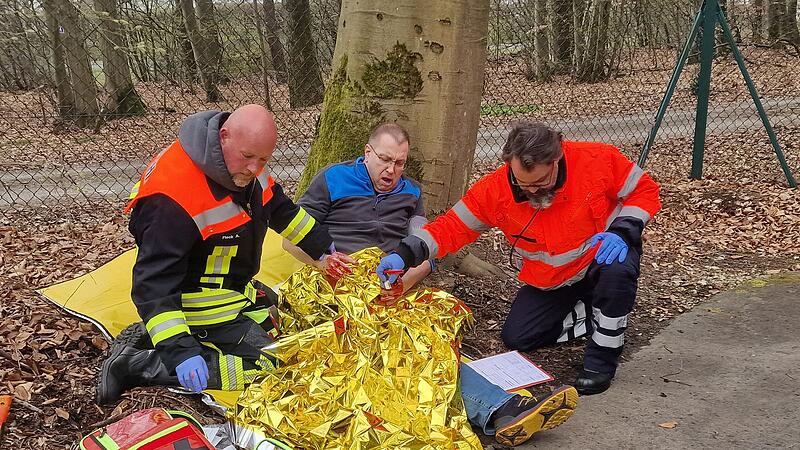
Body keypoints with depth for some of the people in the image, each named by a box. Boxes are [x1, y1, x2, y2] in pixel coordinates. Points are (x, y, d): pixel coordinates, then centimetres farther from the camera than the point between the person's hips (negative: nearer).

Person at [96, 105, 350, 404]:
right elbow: (154, 282, -33)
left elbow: (281, 209, 13)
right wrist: (179, 350, -40)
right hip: (199, 302, -9)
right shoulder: (174, 193, -33)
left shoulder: (246, 166, -7)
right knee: (264, 366, -12)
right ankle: (140, 363, -10)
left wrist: (323, 249, 18)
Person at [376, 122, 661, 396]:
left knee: (618, 268, -38)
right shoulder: (496, 189, -22)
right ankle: (593, 316, 16)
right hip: (549, 281, 3)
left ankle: (602, 359, -15)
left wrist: (622, 231, -30)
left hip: (602, 258, -3)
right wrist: (405, 254, -31)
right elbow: (452, 226, -17)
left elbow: (645, 191, -12)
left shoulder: (598, 159, -26)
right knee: (516, 338, -3)